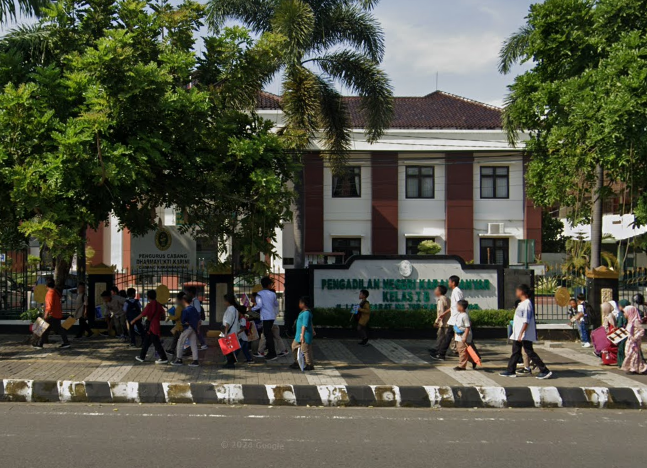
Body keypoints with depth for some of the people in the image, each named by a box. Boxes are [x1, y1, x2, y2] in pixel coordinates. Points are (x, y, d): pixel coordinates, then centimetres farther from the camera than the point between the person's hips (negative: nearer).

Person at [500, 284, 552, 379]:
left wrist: (521, 334, -25)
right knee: (515, 352, 13)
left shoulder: (527, 304, -17)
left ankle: (545, 371, -6)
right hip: (517, 334, 10)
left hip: (525, 335, -10)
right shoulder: (521, 304, 14)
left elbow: (526, 321, -22)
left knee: (530, 353, -8)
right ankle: (511, 371, 20)